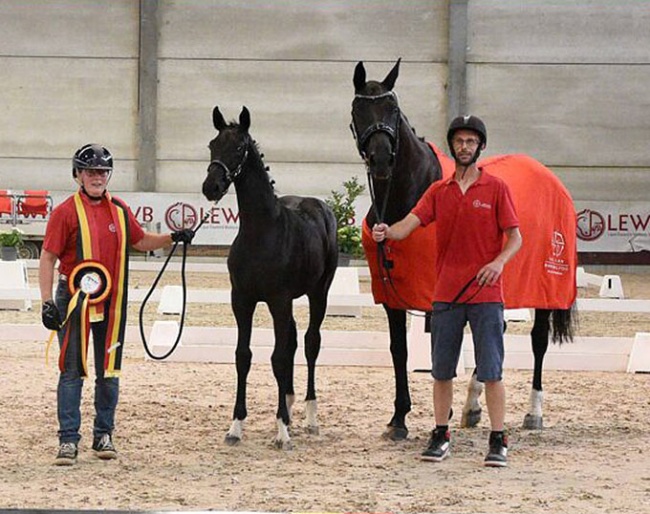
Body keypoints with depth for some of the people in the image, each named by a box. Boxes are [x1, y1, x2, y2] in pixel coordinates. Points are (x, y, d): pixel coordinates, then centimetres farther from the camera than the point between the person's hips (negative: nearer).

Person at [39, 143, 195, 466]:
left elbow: (140, 241, 23)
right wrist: (47, 302, -14)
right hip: (75, 301, -5)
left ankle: (104, 434, 21)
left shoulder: (120, 210, 8)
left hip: (112, 303, 5)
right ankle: (68, 439, 1)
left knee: (109, 372, 10)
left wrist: (173, 238, 9)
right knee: (72, 372, -3)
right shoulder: (66, 212, -8)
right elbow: (48, 258, -8)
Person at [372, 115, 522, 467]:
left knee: (491, 371, -3)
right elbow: (410, 223, -3)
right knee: (442, 371, 7)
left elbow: (515, 238, 0)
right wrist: (387, 232, -25)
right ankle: (440, 436, 18)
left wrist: (499, 262, -20)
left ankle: (498, 441, 1)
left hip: (485, 293, -3)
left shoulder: (496, 188, 1)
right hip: (446, 293, 3)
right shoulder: (438, 191, 9)